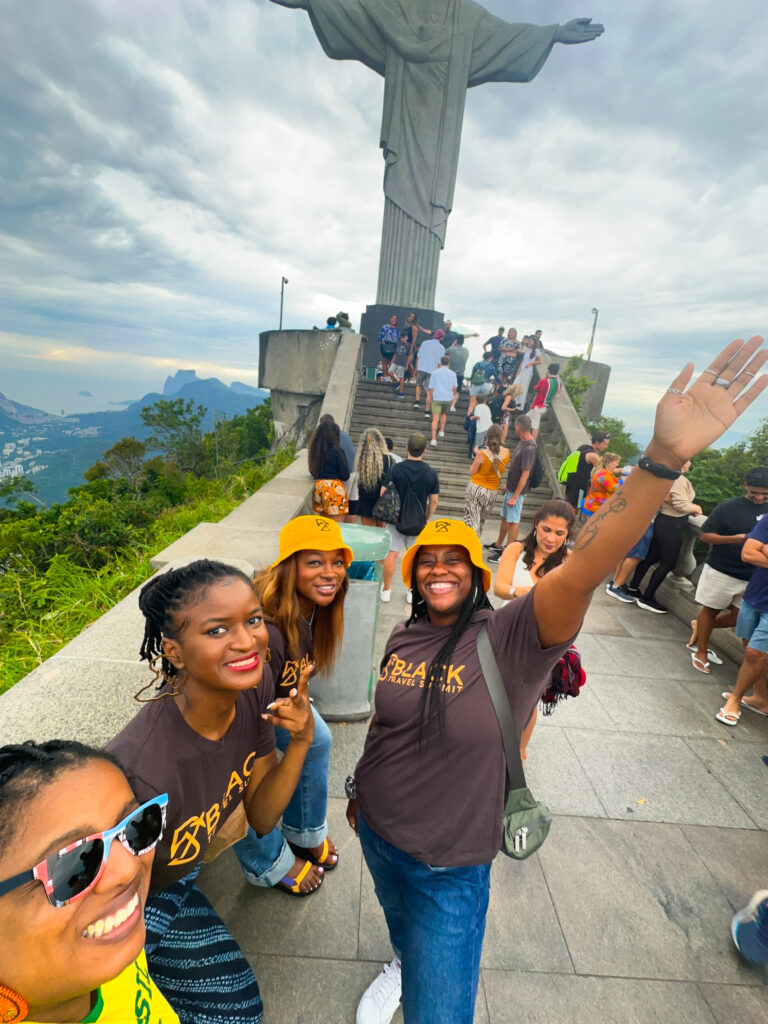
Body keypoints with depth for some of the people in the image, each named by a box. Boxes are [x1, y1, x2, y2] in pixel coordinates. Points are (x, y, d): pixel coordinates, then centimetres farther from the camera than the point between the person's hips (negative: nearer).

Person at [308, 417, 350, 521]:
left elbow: (312, 471, 12)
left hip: (318, 488, 6)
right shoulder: (337, 451, -12)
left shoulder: (314, 450, 2)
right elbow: (345, 476, -8)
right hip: (334, 489, -6)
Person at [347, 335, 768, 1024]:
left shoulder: (511, 637, -26)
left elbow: (582, 571, -43)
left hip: (450, 866, -5)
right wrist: (360, 788, 16)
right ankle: (402, 968, 71)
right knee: (400, 923, 36)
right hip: (376, 831, 6)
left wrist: (666, 457, -54)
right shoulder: (402, 638, -10)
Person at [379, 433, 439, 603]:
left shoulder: (395, 469, -8)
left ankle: (386, 590, 14)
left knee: (391, 554, 6)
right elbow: (434, 501, -1)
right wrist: (427, 518, 12)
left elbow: (383, 493, -6)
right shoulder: (431, 473, -5)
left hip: (396, 519, -1)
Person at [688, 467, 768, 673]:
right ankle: (701, 652, 25)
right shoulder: (729, 508, -8)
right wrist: (734, 539, -22)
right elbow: (705, 535, -7)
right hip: (721, 571, -4)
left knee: (738, 617, 9)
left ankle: (699, 626, 35)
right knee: (710, 610, 8)